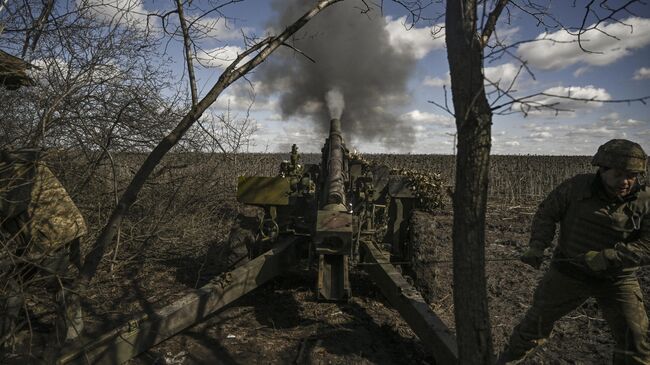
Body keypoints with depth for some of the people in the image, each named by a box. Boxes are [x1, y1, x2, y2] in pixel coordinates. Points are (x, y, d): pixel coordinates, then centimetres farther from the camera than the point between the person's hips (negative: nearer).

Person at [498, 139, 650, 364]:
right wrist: (537, 246, -17)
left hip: (617, 280, 1)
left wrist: (607, 258, -29)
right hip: (569, 271, 0)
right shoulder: (577, 186, -11)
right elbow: (546, 214, -3)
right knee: (538, 318, 10)